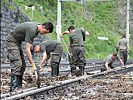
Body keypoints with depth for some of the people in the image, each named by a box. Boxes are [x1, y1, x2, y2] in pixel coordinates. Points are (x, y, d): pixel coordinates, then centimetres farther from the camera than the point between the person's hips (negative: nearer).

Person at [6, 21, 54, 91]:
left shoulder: (37, 26, -1)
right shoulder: (32, 30, -30)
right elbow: (27, 50, -31)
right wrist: (33, 65, -30)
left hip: (17, 41, 10)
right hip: (11, 40, -10)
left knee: (22, 65, 4)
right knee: (17, 64, -20)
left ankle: (18, 86, 5)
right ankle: (14, 87, -24)